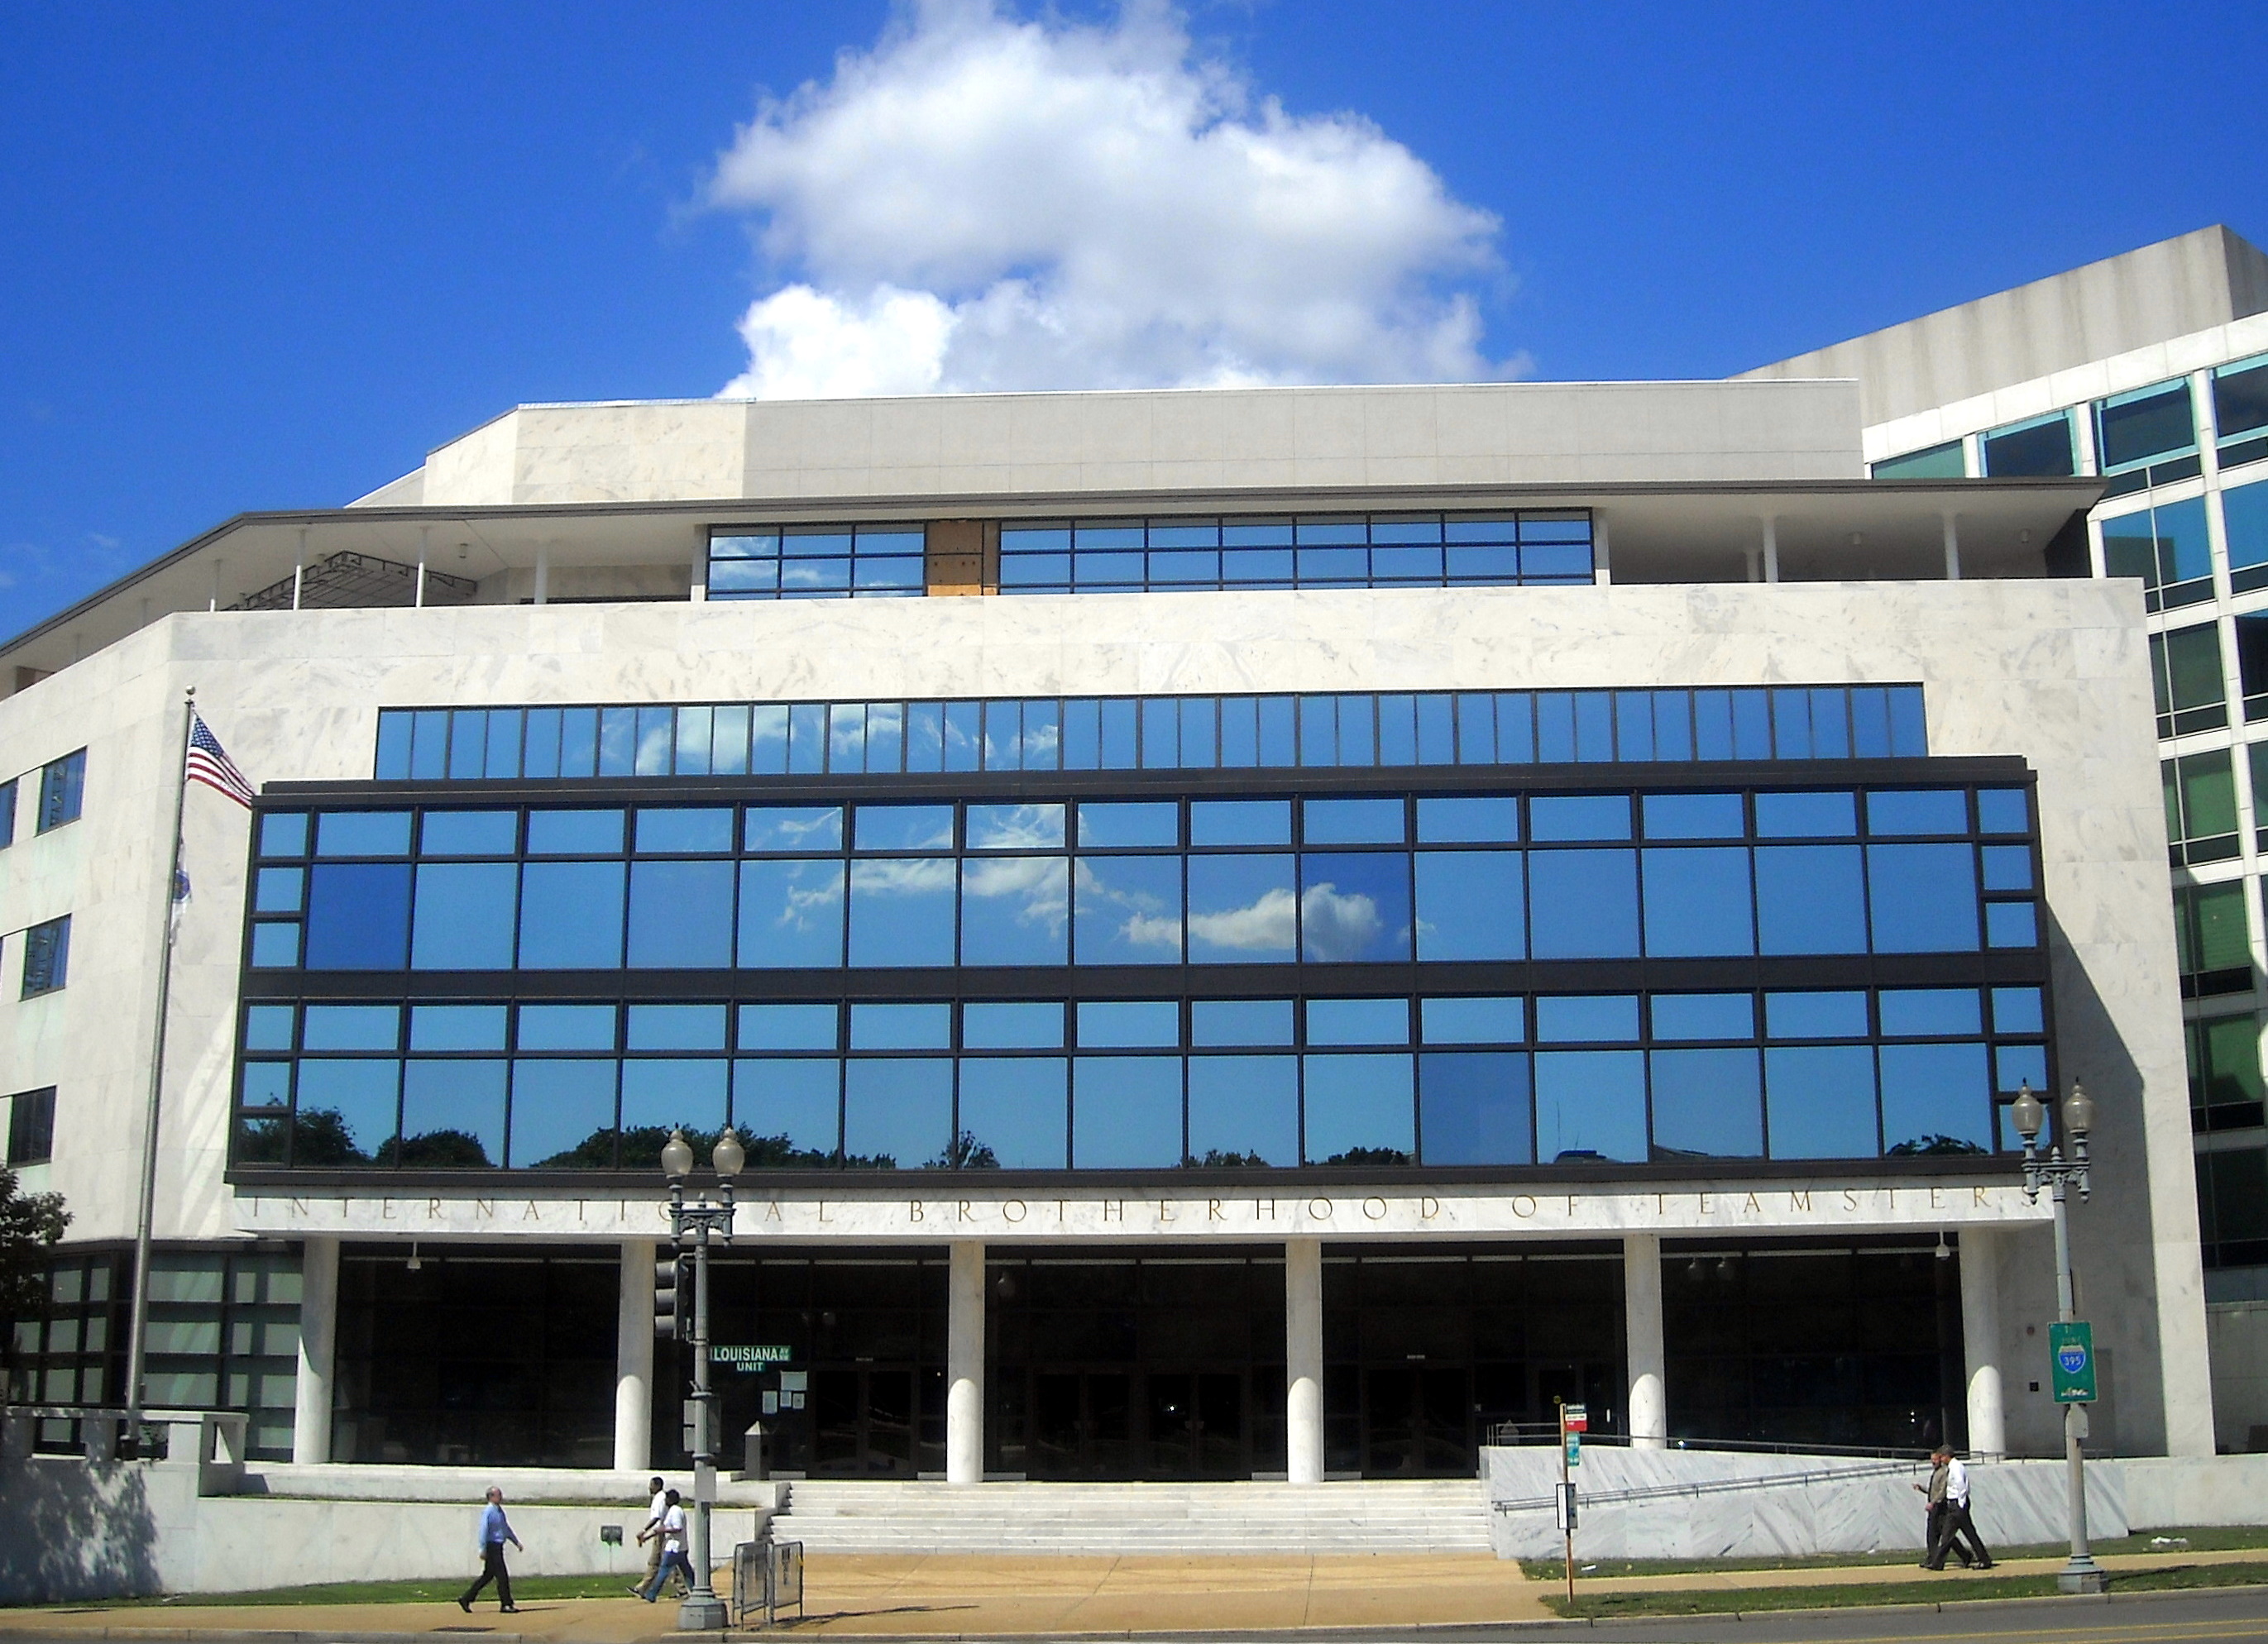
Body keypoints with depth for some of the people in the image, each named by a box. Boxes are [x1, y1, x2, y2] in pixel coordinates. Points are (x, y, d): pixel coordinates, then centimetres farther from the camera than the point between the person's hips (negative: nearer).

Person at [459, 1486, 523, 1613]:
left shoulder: (500, 1511, 15)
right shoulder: (488, 1512, -12)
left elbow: (507, 1529, 25)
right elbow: (484, 1531, -17)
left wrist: (517, 1542, 25)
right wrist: (483, 1550, -20)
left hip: (498, 1547, 9)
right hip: (491, 1547, -9)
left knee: (488, 1576, 12)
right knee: (502, 1576, -7)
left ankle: (466, 1600, 19)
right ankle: (506, 1605, -1)